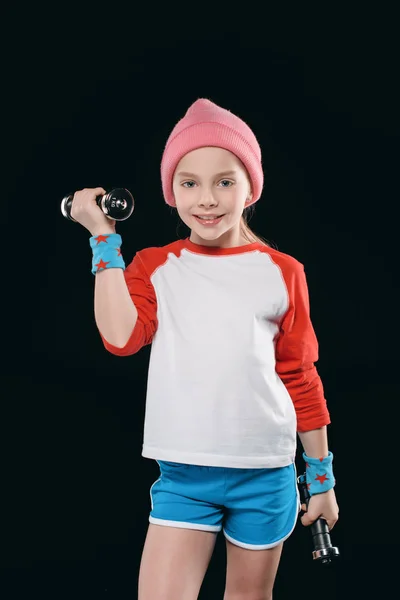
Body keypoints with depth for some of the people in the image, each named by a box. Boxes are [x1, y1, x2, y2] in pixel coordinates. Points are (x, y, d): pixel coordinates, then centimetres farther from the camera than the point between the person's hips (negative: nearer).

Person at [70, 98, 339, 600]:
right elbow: (121, 336, -14)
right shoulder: (154, 267, 4)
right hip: (183, 473, 0)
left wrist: (321, 477, 11)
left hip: (265, 473, 0)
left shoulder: (281, 272, 2)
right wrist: (104, 239, -9)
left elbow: (301, 377, 8)